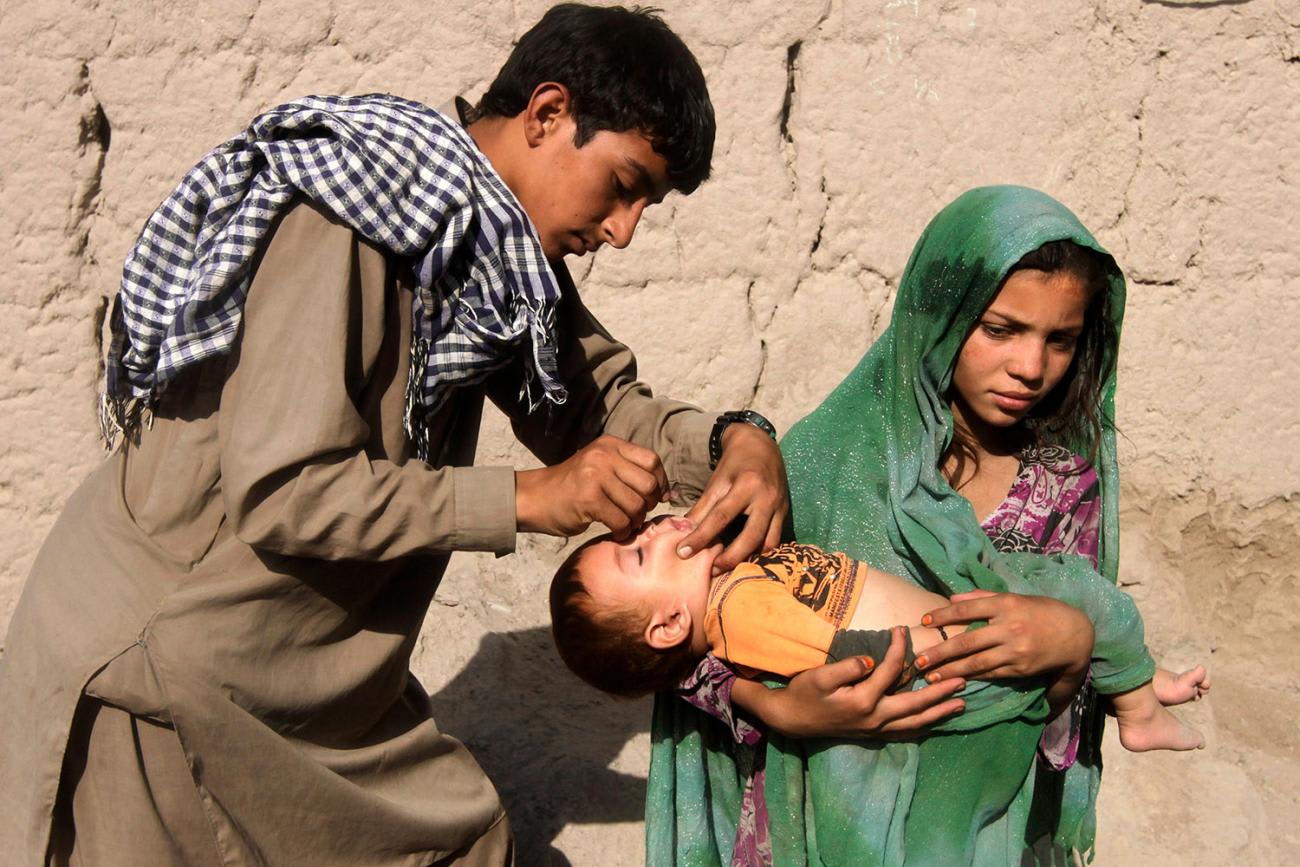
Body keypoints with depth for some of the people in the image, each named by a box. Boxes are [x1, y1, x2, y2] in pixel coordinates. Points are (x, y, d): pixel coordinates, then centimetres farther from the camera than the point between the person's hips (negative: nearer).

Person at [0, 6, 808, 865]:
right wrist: (527, 499, -27)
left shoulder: (503, 245, 2)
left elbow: (596, 401, 5)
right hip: (149, 671, -8)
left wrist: (733, 442, -14)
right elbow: (280, 490, -31)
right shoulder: (345, 221, -25)